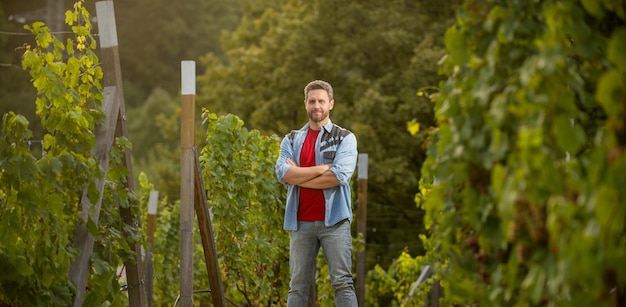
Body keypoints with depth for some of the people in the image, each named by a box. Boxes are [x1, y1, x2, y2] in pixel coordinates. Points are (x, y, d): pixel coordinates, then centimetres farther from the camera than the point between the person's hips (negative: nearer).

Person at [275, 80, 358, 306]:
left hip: (333, 221, -3)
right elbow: (283, 173, -5)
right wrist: (322, 168, -10)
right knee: (298, 285, 5)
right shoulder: (291, 140, 13)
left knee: (342, 282, -6)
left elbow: (339, 176, -12)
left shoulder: (345, 138, 4)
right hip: (301, 222, 3)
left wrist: (299, 175, -5)